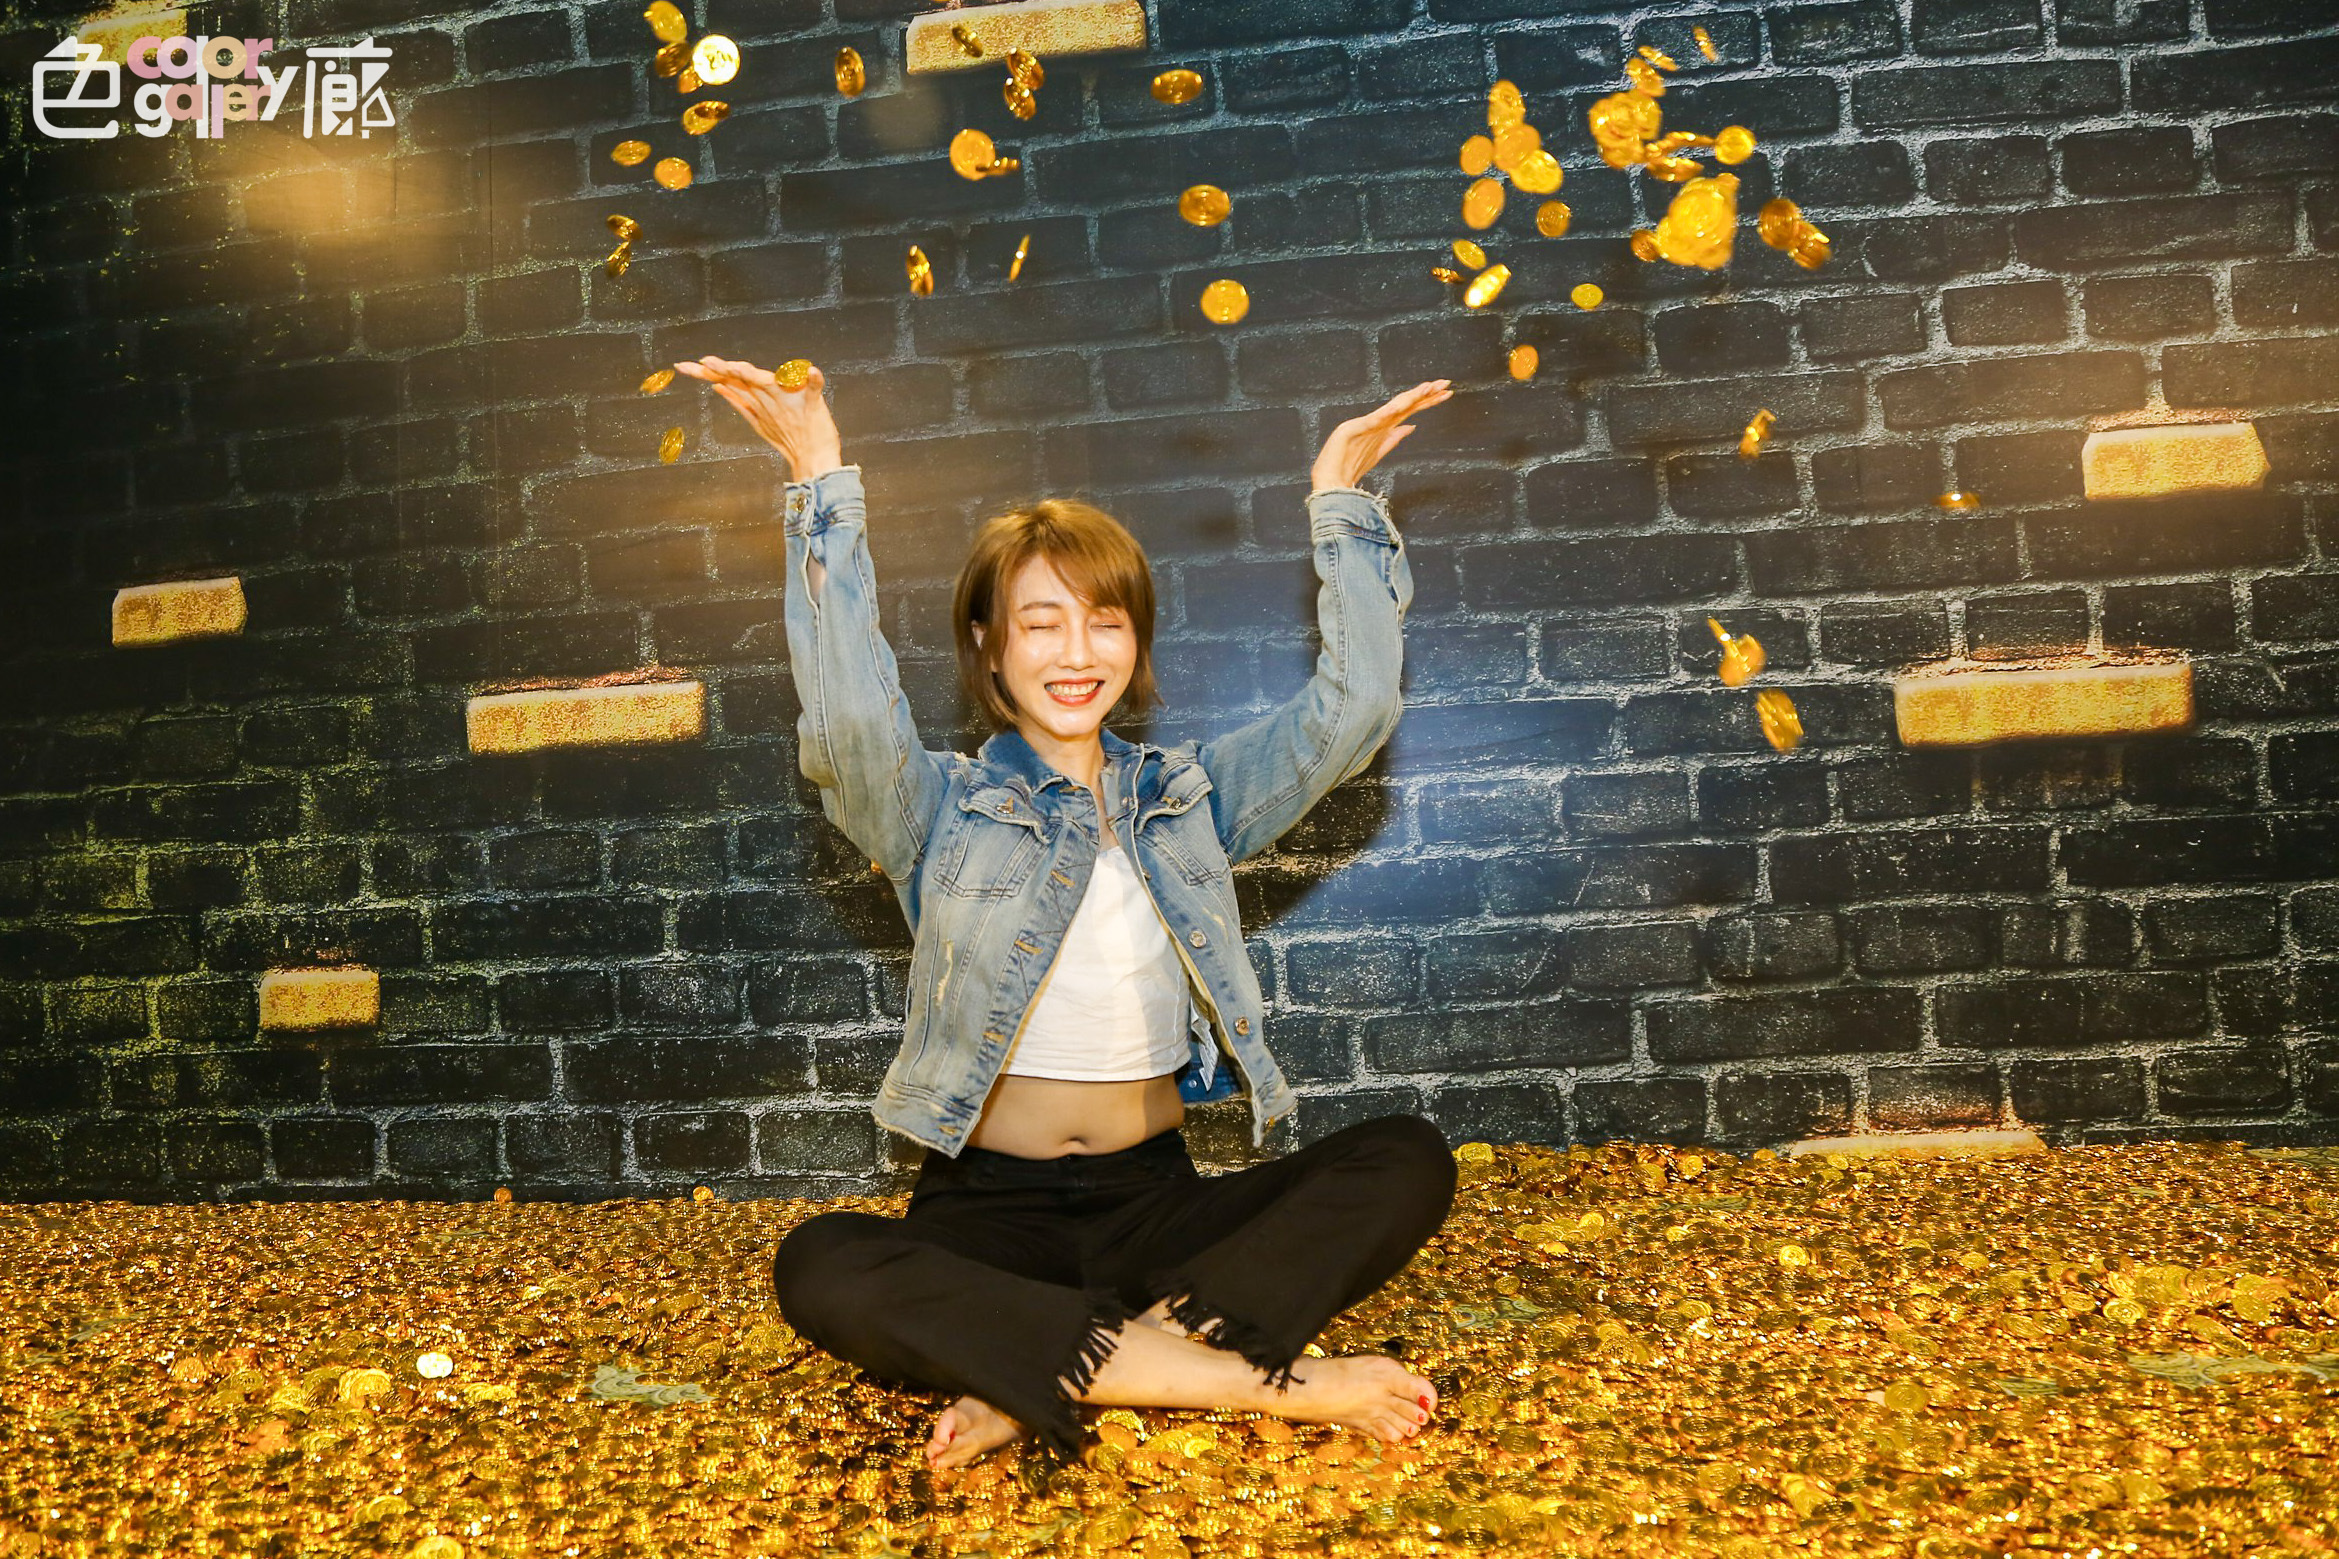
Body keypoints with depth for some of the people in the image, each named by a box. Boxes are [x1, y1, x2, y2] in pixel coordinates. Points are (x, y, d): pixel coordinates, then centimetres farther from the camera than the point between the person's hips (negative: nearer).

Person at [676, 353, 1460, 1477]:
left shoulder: (1188, 797, 10)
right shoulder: (945, 808, 2)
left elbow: (1352, 709, -1)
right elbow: (849, 720, -20)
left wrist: (1338, 497, -2)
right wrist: (823, 487, -21)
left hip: (1158, 1199, 3)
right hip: (989, 1208, -2)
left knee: (1408, 1160, -20)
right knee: (820, 1268, -33)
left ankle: (1032, 1380, -27)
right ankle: (1264, 1375, -32)